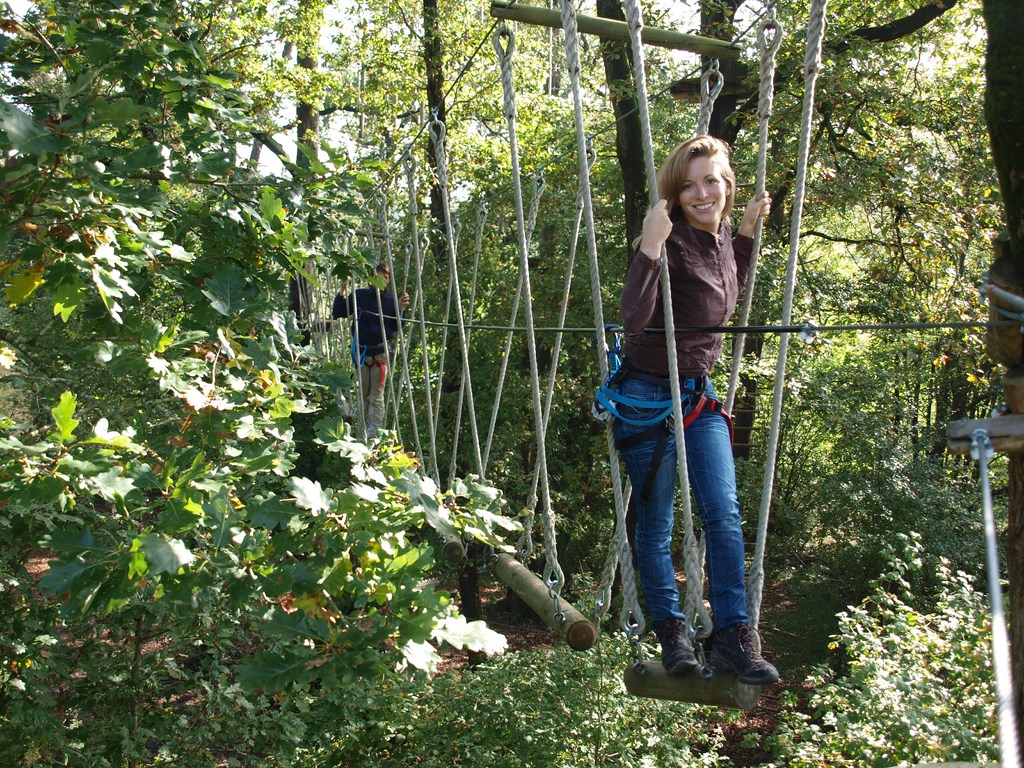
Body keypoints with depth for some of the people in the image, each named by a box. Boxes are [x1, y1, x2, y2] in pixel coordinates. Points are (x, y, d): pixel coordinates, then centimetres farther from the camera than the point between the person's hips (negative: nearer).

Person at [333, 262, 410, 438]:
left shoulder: (391, 300, 2)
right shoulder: (359, 295, 0)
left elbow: (396, 328, 5)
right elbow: (337, 313, 1)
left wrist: (400, 309, -10)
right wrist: (342, 293, -11)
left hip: (380, 352, -1)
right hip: (361, 351, 1)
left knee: (377, 396, -3)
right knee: (364, 394, 10)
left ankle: (375, 432, -3)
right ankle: (364, 429, 18)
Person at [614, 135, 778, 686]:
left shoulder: (722, 239, 4)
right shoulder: (670, 240, -18)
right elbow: (634, 318, -31)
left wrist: (747, 233, 15)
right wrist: (650, 246, -41)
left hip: (700, 396, 6)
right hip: (649, 399, -6)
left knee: (724, 514, -4)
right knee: (656, 524, 5)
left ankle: (733, 638, 2)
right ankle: (671, 634, 20)